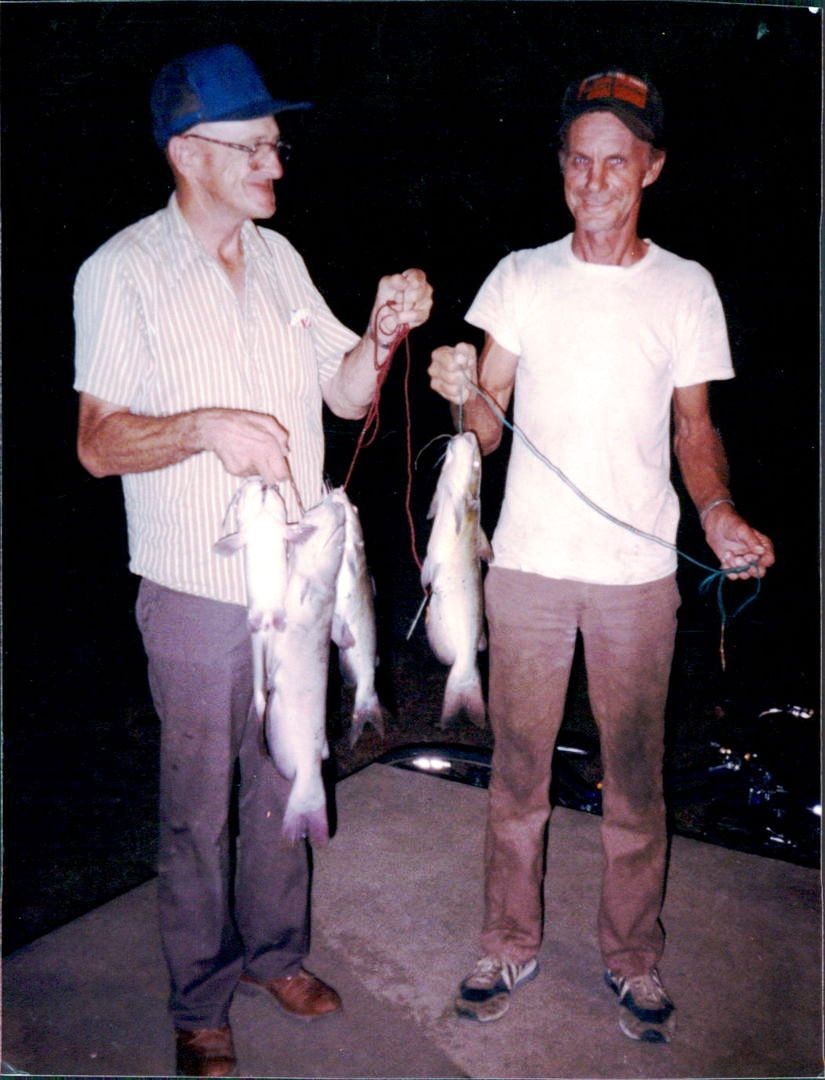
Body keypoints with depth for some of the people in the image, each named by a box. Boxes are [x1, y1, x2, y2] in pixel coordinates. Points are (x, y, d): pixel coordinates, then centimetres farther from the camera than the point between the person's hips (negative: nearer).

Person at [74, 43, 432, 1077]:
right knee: (198, 803, 8)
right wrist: (204, 427, -29)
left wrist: (383, 331, -9)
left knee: (284, 781, 18)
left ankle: (276, 949, 40)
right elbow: (98, 441, -12)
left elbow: (344, 392, 10)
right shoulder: (121, 272, -10)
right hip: (197, 592, -5)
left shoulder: (279, 257, 8)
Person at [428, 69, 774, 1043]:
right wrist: (462, 392, -21)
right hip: (527, 562, 0)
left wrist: (717, 513, -12)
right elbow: (487, 426, 2)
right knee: (517, 768, 10)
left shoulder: (686, 290, 4)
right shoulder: (521, 277, 3)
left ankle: (633, 957, 30)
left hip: (639, 571, 0)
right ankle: (510, 943, 30)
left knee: (635, 779, 10)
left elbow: (693, 426, 7)